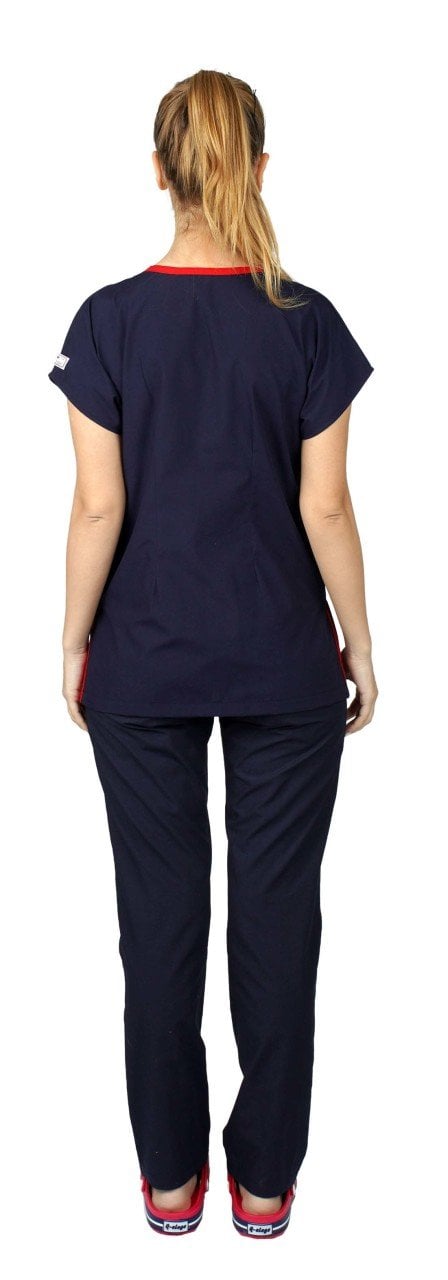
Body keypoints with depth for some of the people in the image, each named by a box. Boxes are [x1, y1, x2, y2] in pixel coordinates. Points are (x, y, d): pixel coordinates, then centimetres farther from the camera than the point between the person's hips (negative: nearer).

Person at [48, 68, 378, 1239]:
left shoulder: (111, 319, -5)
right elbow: (324, 506, -6)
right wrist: (359, 645, 5)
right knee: (276, 906, 10)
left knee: (162, 909, 11)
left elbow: (100, 506, -7)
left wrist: (74, 643, 4)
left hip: (145, 663, 1)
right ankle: (265, 1175, 25)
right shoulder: (307, 321, -5)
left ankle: (170, 1174, 26)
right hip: (284, 661, 0)